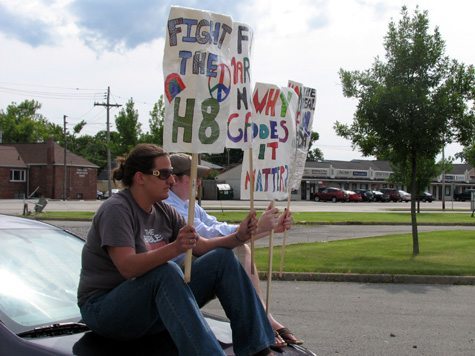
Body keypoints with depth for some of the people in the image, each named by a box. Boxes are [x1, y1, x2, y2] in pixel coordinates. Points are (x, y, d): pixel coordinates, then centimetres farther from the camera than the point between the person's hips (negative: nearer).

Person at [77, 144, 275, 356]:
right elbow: (128, 268, -30)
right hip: (104, 308, -8)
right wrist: (174, 248, -44)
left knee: (222, 258, -4)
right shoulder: (116, 210, -17)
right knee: (167, 271, -36)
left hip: (152, 304, 8)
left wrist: (238, 237, -12)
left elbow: (201, 246, 5)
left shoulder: (163, 211, 7)